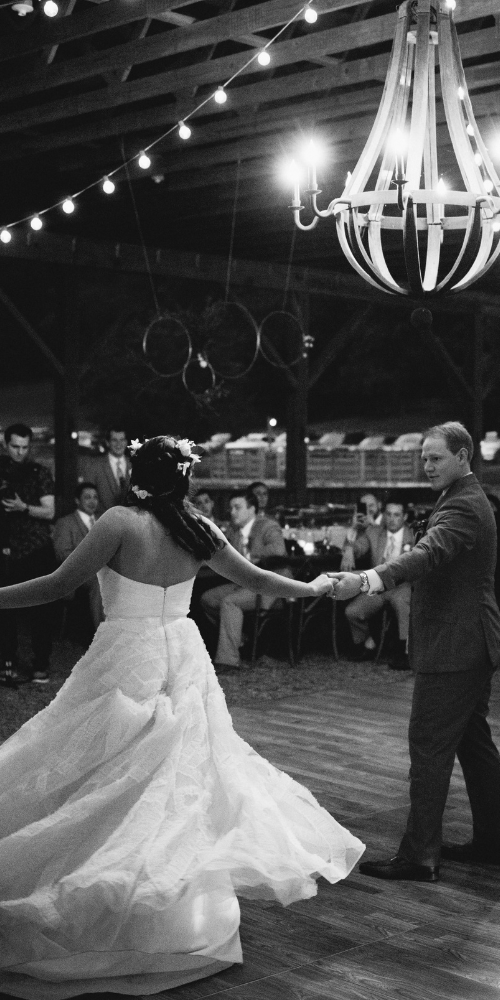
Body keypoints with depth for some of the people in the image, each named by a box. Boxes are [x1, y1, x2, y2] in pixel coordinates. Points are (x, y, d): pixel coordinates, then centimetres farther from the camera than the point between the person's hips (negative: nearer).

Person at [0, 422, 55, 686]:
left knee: (39, 610, 0)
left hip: (37, 551, -1)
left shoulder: (40, 473, 2)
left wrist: (24, 508, -20)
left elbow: (49, 512, -3)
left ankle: (41, 666, 6)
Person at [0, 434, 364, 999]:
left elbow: (59, 585, -16)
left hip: (126, 663, -5)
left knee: (110, 779, 2)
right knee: (184, 773, 16)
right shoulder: (198, 529, 1)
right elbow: (254, 580, 10)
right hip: (182, 662, 5)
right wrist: (313, 589, 26)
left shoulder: (121, 523, -14)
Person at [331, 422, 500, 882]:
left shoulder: (463, 507, -18)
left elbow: (426, 554, -36)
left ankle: (419, 855, -4)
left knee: (429, 747, -8)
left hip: (453, 649, -11)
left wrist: (367, 580, -50)